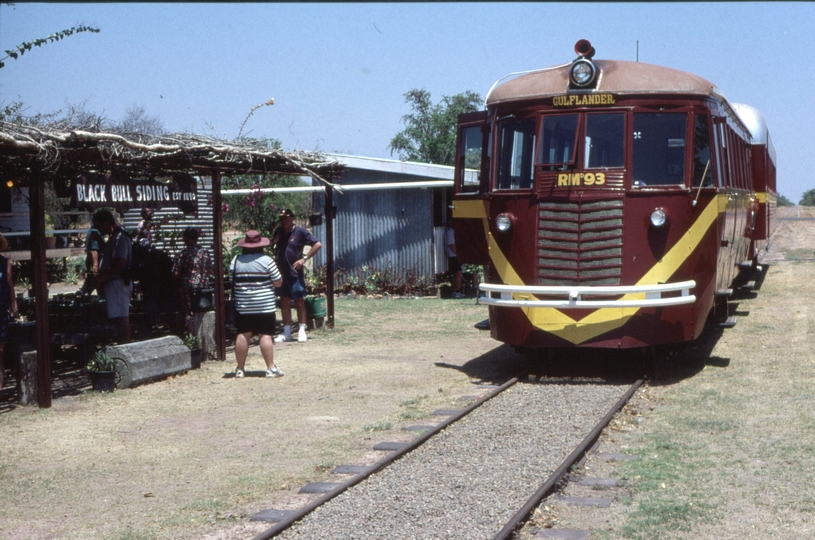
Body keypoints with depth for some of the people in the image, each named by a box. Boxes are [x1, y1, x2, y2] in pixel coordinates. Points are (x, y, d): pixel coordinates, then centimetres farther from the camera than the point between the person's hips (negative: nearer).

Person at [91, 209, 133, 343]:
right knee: (120, 318, 11)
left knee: (121, 319, -10)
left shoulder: (120, 237, -14)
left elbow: (120, 263, -24)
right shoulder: (114, 237, 18)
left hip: (118, 283, -10)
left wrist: (100, 278, -19)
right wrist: (101, 278, 13)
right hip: (113, 283, 10)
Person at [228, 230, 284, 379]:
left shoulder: (236, 261, 2)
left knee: (243, 335, 7)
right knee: (266, 335, -1)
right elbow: (278, 282, -5)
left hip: (242, 306, 3)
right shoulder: (267, 260, -8)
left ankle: (240, 369, 13)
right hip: (265, 305, -3)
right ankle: (271, 368, 0)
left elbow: (232, 282, 10)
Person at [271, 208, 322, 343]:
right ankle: (286, 332, 15)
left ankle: (302, 331, 8)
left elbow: (318, 244, -10)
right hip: (282, 272, 5)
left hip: (295, 273, -5)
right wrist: (274, 241, -3)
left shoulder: (300, 232, -8)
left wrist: (304, 259, -14)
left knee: (299, 301, 2)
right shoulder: (279, 230, 8)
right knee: (284, 302, 9)